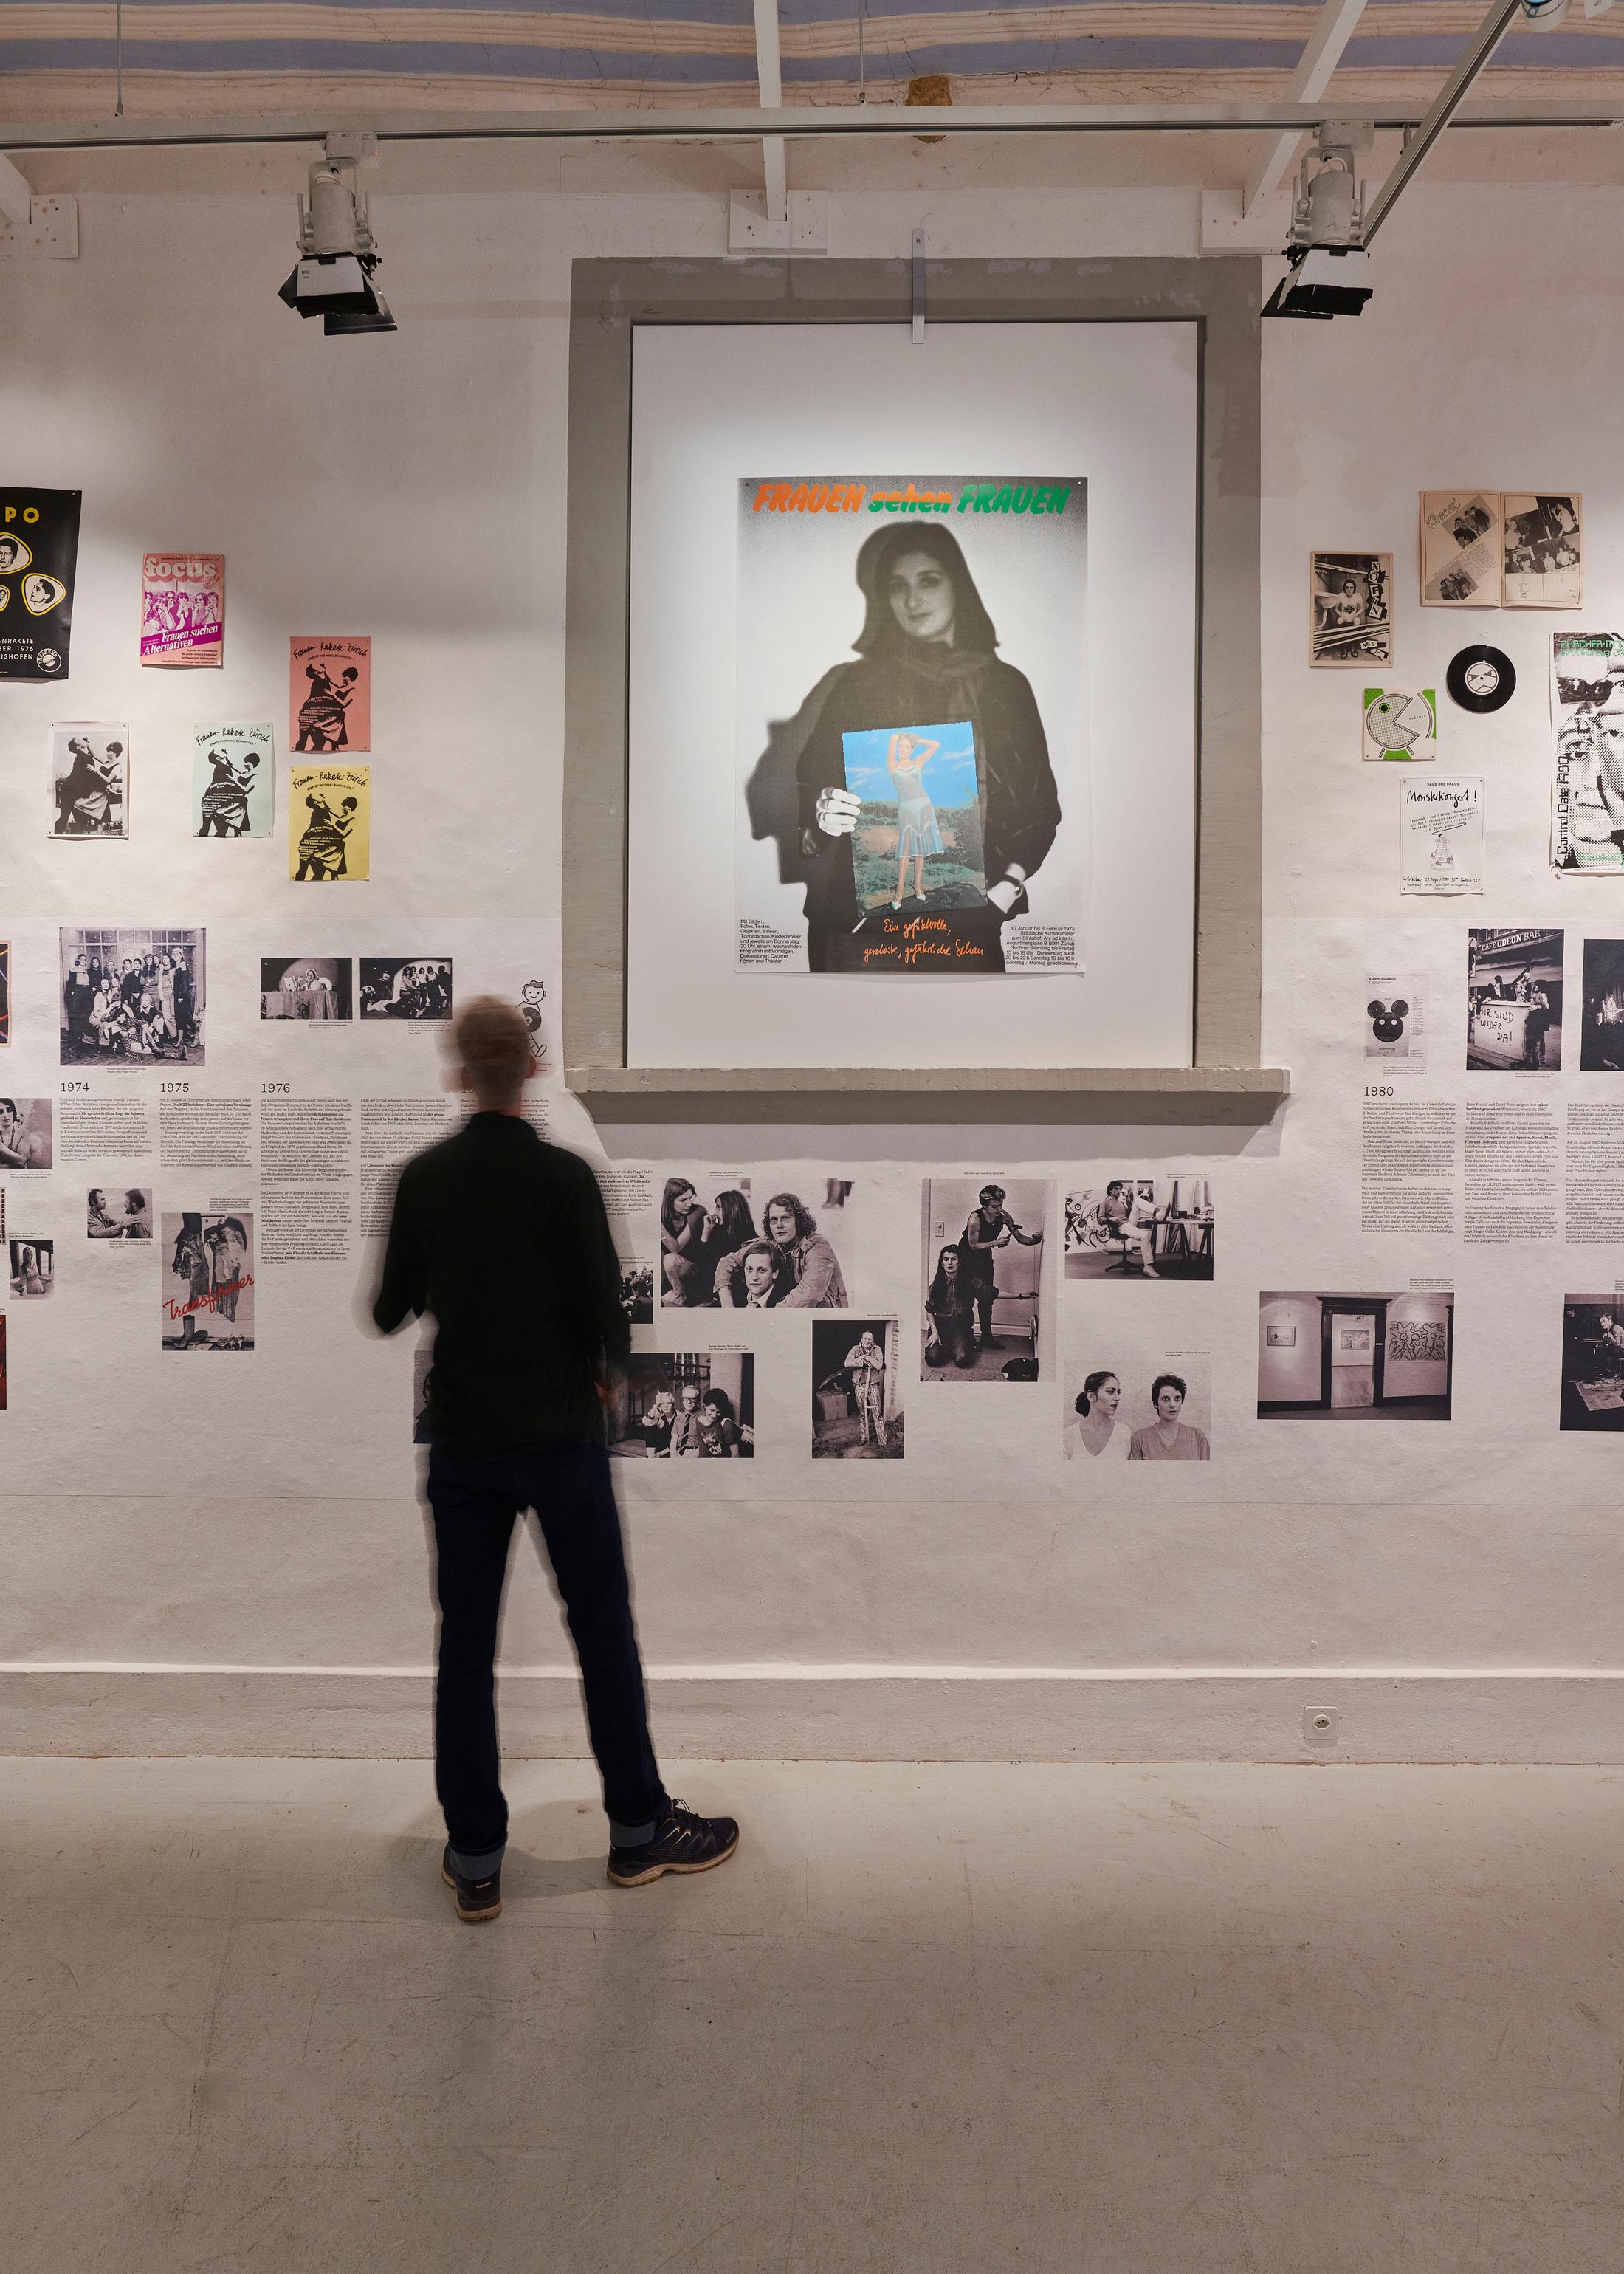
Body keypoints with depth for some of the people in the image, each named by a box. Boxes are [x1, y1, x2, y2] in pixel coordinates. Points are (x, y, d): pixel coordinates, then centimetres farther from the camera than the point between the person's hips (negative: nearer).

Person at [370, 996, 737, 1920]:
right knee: (603, 1628, 10)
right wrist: (608, 1369, 10)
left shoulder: (422, 1180, -1)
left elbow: (395, 1309, 5)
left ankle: (476, 1860, 16)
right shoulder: (566, 1176, -11)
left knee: (467, 1644, 10)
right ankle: (639, 1829, 22)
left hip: (464, 1443, 3)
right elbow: (605, 1307, -12)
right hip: (560, 1436, -3)